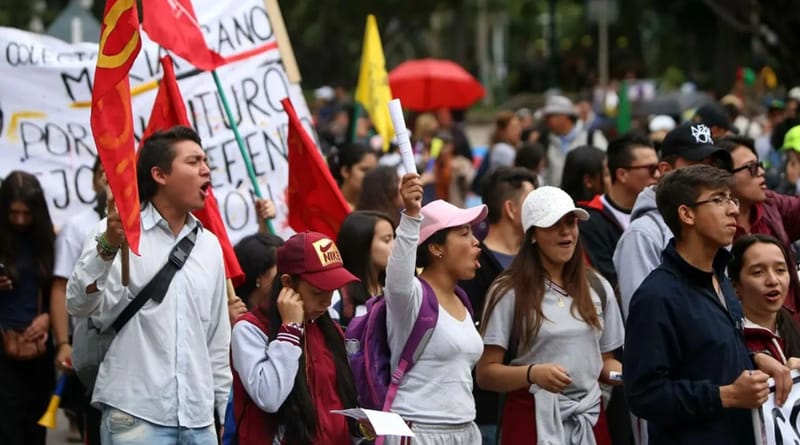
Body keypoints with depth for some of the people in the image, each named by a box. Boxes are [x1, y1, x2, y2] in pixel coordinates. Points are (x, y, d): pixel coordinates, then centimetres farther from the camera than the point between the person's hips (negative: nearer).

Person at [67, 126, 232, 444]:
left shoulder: (210, 246, 14)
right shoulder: (119, 230, -3)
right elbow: (79, 305, -16)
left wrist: (227, 411, 16)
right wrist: (107, 245, -31)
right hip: (135, 416, -5)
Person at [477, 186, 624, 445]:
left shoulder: (597, 287, 11)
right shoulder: (509, 293, -5)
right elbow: (486, 373, -8)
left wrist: (625, 375, -2)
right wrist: (533, 373, -25)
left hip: (590, 421, 4)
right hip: (534, 421, -4)